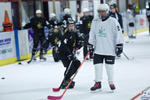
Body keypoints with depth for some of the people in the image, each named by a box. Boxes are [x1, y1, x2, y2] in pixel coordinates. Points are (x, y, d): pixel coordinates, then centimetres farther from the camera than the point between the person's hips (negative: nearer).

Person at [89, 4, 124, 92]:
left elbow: (118, 33, -7)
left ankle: (111, 83, 18)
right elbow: (92, 34, 15)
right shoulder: (95, 22, 7)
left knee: (109, 66, 3)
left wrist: (119, 45, -10)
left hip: (110, 49, -4)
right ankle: (98, 83, 12)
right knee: (98, 65, 3)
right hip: (98, 49, 4)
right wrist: (91, 44, 13)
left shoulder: (113, 21, -7)